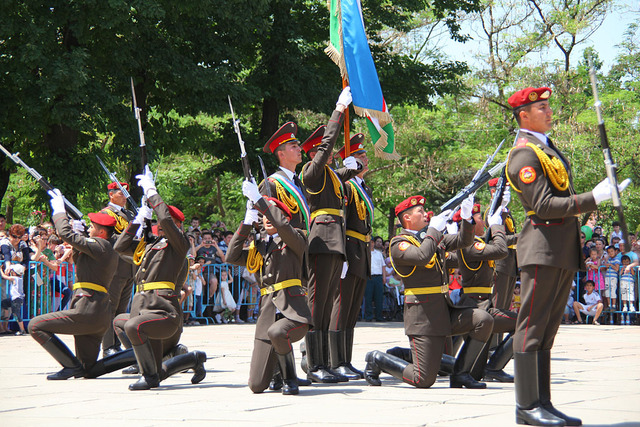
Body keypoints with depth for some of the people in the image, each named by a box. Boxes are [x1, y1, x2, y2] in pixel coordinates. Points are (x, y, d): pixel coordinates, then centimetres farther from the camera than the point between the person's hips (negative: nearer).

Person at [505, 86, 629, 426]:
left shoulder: (547, 148, 21)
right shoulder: (524, 154, -11)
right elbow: (544, 205, -19)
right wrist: (592, 199, -21)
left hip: (563, 251, 10)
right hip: (543, 248, -10)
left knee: (547, 329, 9)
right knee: (532, 326, -8)